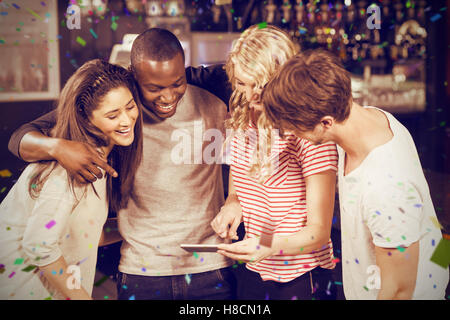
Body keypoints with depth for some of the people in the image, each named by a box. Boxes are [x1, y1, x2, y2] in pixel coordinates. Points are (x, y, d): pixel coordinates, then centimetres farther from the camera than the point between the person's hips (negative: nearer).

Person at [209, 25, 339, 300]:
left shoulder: (310, 134, -20)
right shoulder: (242, 125, 0)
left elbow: (319, 230, -17)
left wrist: (271, 246, -34)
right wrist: (232, 206, -9)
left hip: (300, 277, -5)